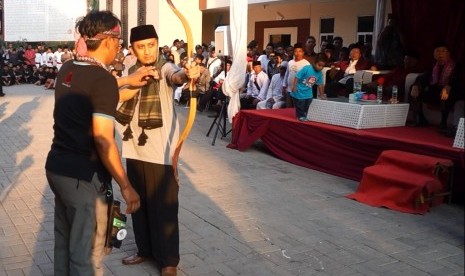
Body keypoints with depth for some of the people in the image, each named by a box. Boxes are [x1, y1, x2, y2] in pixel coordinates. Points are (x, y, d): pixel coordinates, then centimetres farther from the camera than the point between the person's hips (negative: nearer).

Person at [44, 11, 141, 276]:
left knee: (64, 240, 23)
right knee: (86, 252, 6)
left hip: (57, 167, 8)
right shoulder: (103, 79, -19)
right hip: (82, 175, -8)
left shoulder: (67, 70, 5)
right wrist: (126, 186, -21)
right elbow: (102, 139, -25)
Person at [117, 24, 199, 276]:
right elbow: (120, 99, 16)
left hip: (160, 150, -6)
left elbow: (176, 75, -34)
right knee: (139, 203, 16)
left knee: (163, 206, 1)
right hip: (135, 148, 6)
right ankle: (145, 249, 34)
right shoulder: (131, 72, 8)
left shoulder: (165, 68, -9)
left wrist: (187, 74, -56)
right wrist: (132, 86, -4)